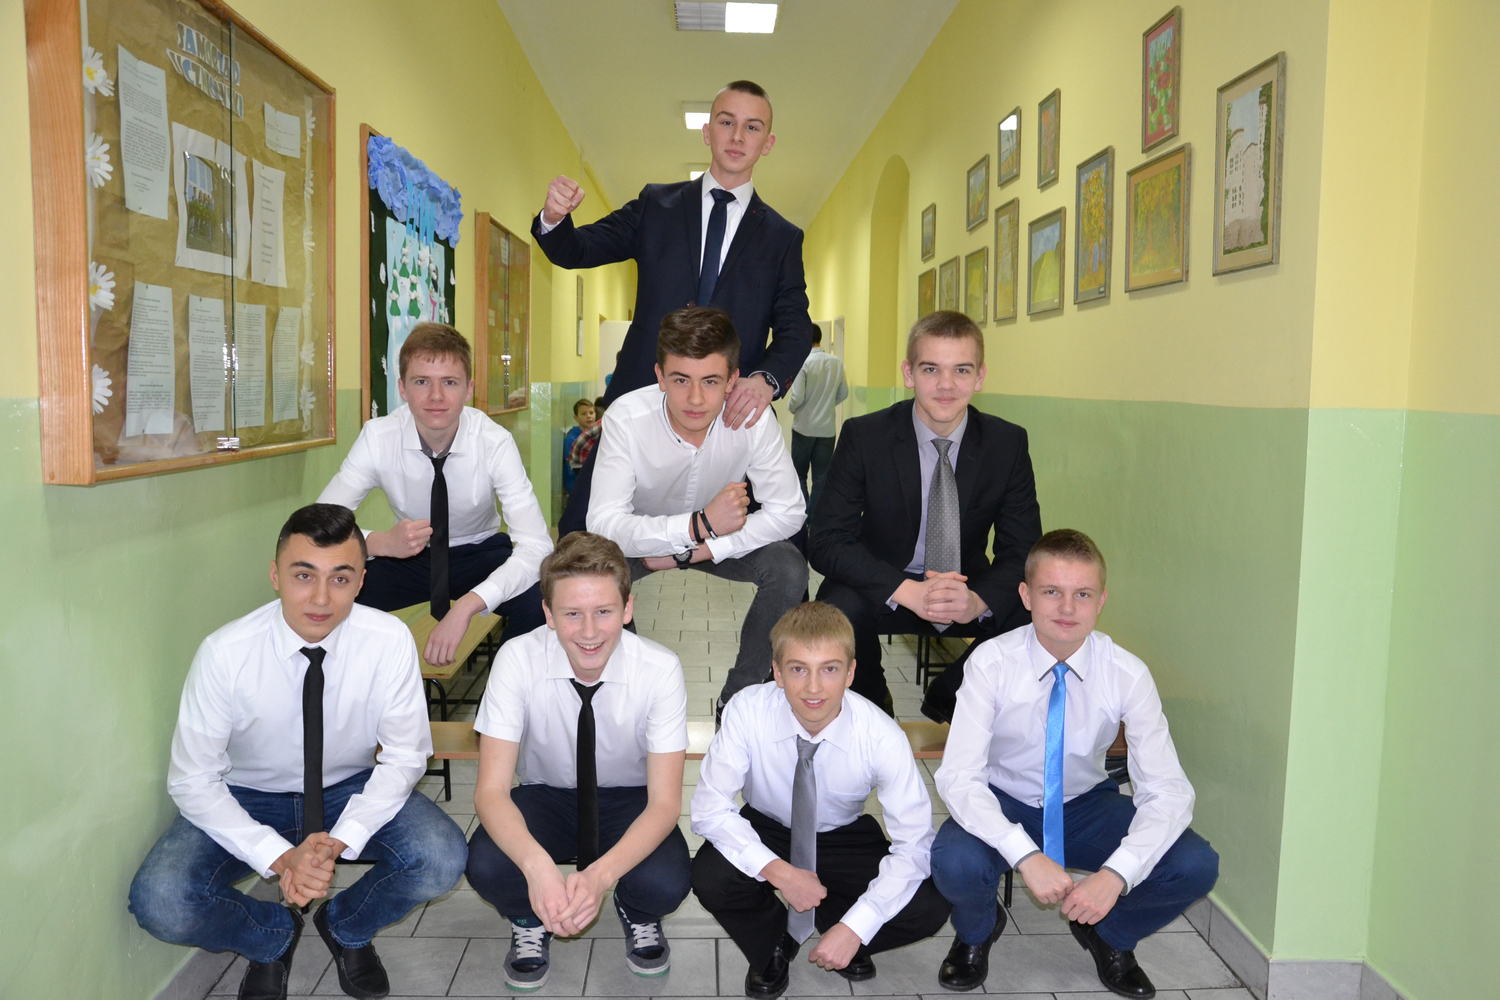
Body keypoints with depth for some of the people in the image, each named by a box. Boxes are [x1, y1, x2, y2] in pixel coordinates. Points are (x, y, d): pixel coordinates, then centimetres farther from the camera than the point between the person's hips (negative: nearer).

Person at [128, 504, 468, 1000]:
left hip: (351, 792, 0)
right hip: (246, 800, 0)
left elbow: (404, 758, -13)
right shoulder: (224, 654, -23)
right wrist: (279, 857, -27)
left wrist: (338, 841, -26)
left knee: (441, 860, -26)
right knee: (159, 903, -26)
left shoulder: (389, 642, -21)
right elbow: (192, 781, -16)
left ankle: (345, 924, 9)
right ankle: (273, 934, 9)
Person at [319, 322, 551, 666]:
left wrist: (466, 606, -45)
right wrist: (381, 542, -40)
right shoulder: (378, 438, -19)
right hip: (408, 557, 2)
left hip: (481, 555, -1)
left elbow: (536, 545, -32)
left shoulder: (495, 441, -23)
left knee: (537, 599, -33)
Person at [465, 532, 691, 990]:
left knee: (666, 883, -30)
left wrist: (600, 875, -42)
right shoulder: (518, 659, -24)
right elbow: (491, 790, -25)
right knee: (486, 866, -31)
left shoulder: (660, 669, -25)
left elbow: (664, 801, -23)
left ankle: (636, 915, 9)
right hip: (546, 797, 1)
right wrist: (537, 864, -46)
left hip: (629, 801, 0)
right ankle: (530, 920, 6)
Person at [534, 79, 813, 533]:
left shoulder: (783, 238, 9)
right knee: (581, 533, -1)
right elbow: (577, 251, 6)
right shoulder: (656, 206, 10)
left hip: (728, 413, 0)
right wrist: (554, 218, -18)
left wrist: (768, 378, -20)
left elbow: (795, 329, 2)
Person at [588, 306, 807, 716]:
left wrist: (691, 552, -29)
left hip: (720, 537, 1)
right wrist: (699, 526, -46)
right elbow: (602, 524, -33)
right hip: (642, 536, -1)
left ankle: (739, 695, -2)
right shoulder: (626, 417, -29)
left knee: (789, 569, -25)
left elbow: (788, 511, -21)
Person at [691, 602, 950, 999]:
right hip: (767, 832, 0)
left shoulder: (882, 737, -28)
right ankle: (773, 945, 4)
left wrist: (854, 929, -29)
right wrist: (777, 871, -35)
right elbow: (710, 809, -23)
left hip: (845, 838, 0)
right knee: (710, 877, -30)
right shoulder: (748, 711, -27)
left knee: (928, 908, -23)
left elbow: (914, 843, -22)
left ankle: (842, 931, 10)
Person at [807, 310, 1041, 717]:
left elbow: (1021, 550, -6)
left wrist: (979, 601, -30)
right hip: (883, 588, -2)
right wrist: (907, 591, -33)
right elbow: (826, 541, -17)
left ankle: (947, 697, 6)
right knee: (837, 611, -33)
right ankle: (871, 702, 2)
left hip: (969, 594, 2)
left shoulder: (1008, 442, -7)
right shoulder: (864, 436, -13)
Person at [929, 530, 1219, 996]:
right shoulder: (992, 663, -21)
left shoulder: (1126, 674, -17)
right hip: (1002, 805, -2)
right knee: (954, 864, -34)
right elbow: (958, 777, -27)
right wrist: (1025, 855, -41)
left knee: (1195, 866, -22)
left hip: (1086, 807, 2)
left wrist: (1116, 874, -35)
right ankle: (977, 932, 7)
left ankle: (1109, 936, 13)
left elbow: (1168, 791, -20)